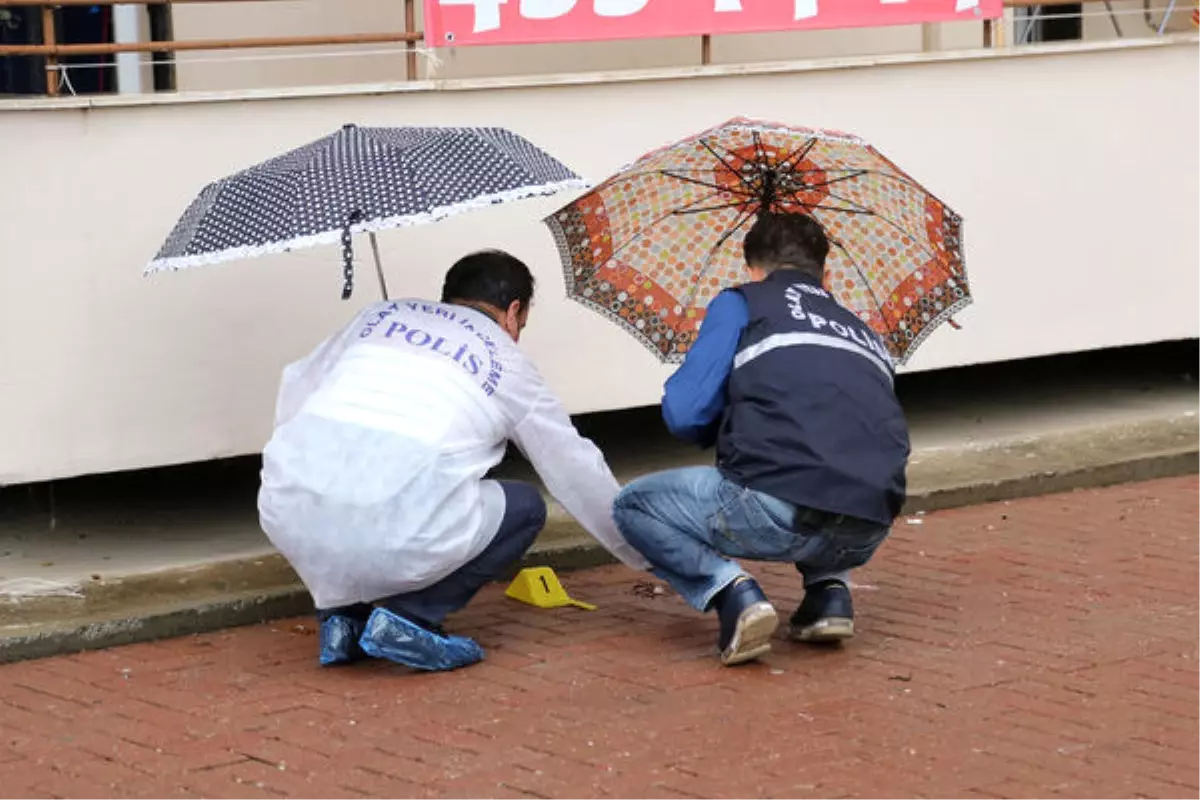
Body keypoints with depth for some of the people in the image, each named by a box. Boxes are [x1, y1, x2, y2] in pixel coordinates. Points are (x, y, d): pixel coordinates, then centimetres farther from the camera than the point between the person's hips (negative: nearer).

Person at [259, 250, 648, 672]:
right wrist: (642, 554, 39)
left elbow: (293, 393, 32)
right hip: (391, 537, -4)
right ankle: (409, 619, 3)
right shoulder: (506, 364, 19)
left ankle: (342, 614, 18)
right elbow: (581, 475, 26)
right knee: (524, 508, 20)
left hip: (287, 517, 4)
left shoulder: (378, 316, 25)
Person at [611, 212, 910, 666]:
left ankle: (729, 590, -5)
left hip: (780, 514, -6)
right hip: (869, 534, 6)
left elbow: (684, 414, 4)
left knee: (634, 506, 19)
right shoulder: (864, 334, 29)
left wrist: (723, 431, 27)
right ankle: (830, 588, 16)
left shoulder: (740, 305, 13)